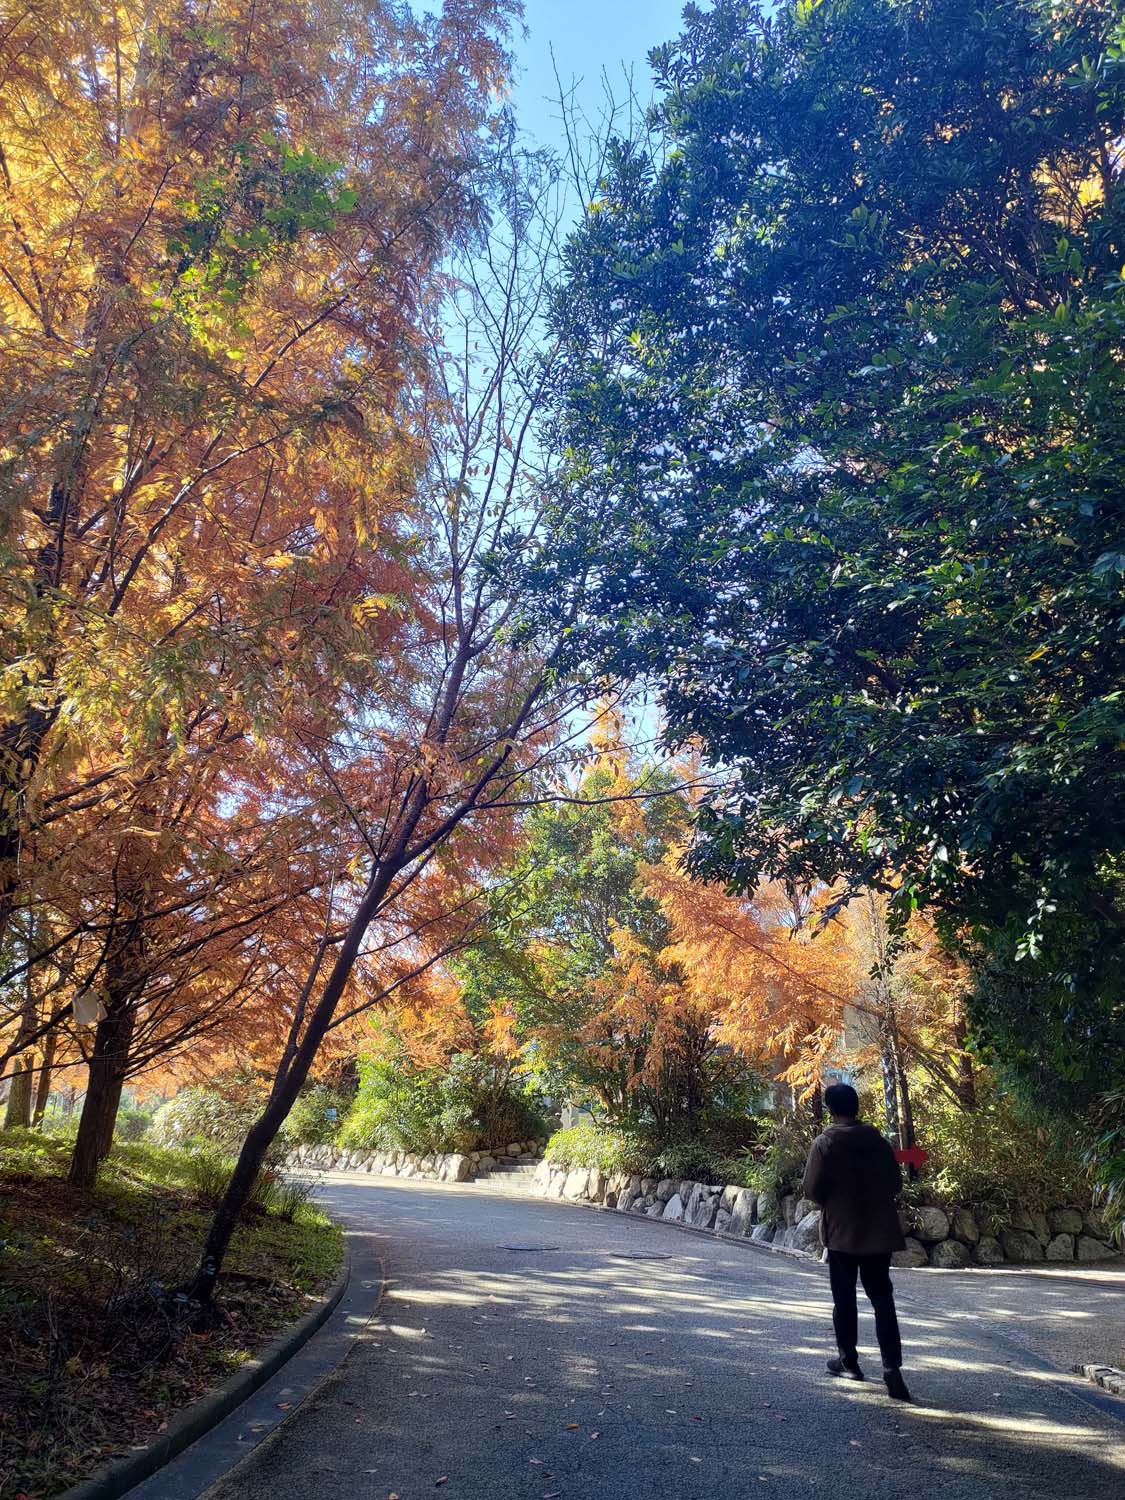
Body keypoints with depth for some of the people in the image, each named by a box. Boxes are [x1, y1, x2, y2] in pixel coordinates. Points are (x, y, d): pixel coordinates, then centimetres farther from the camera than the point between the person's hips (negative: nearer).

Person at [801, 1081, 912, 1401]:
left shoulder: (825, 1142, -11)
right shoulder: (878, 1139, 0)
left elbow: (812, 1189, -11)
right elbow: (895, 1182, 5)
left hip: (842, 1230, -3)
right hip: (879, 1230, 3)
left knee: (844, 1299, 11)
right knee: (882, 1298, 5)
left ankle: (848, 1362, 20)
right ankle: (892, 1367, -6)